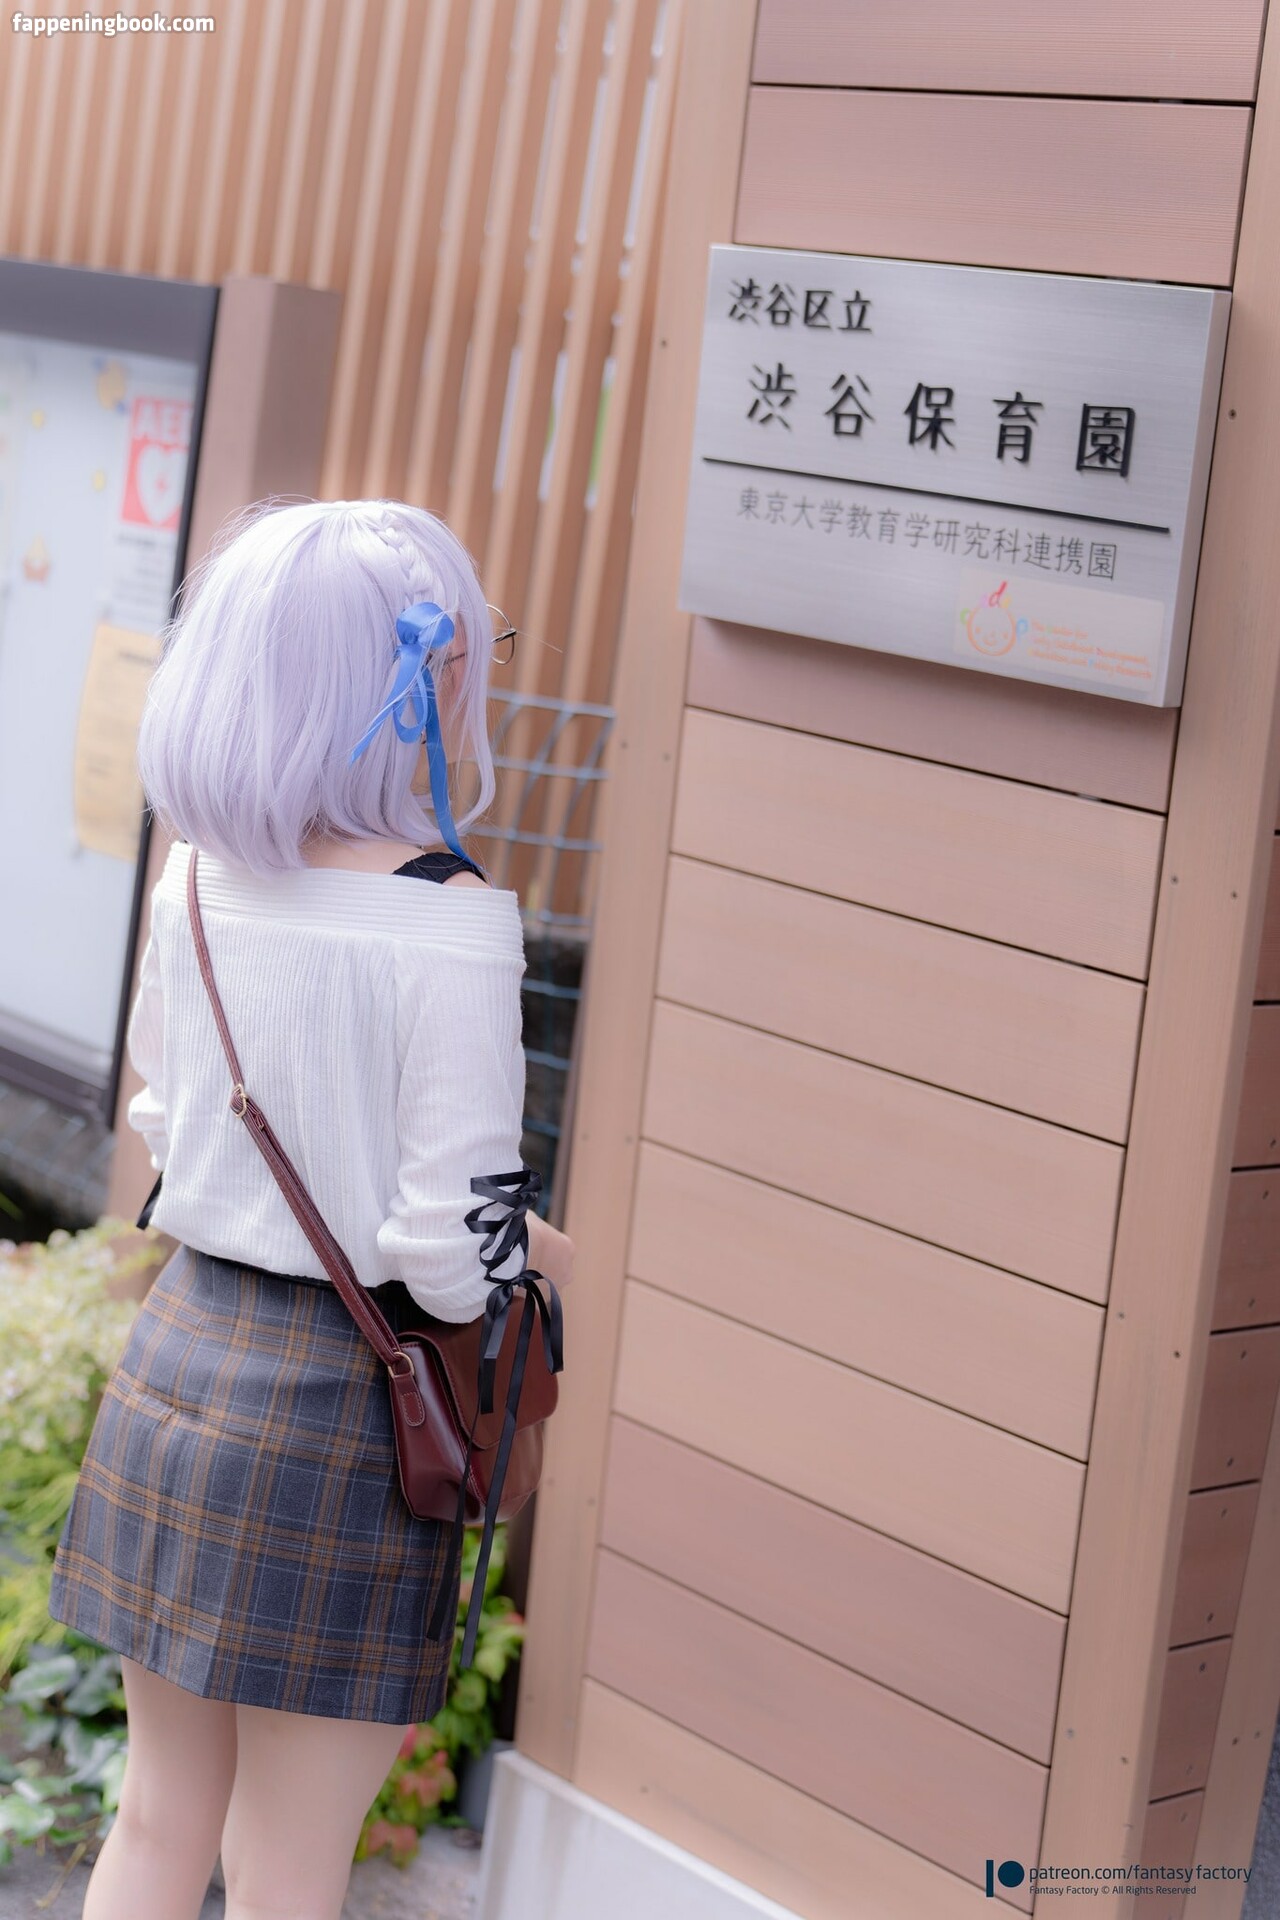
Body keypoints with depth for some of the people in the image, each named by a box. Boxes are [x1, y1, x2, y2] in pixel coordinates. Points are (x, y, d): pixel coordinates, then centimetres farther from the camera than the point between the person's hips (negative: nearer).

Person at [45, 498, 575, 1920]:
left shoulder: (197, 880, -1)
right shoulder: (451, 923, -19)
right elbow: (455, 1253, -18)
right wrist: (558, 1257, 2)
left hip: (176, 1351, 6)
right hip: (336, 1405, -6)